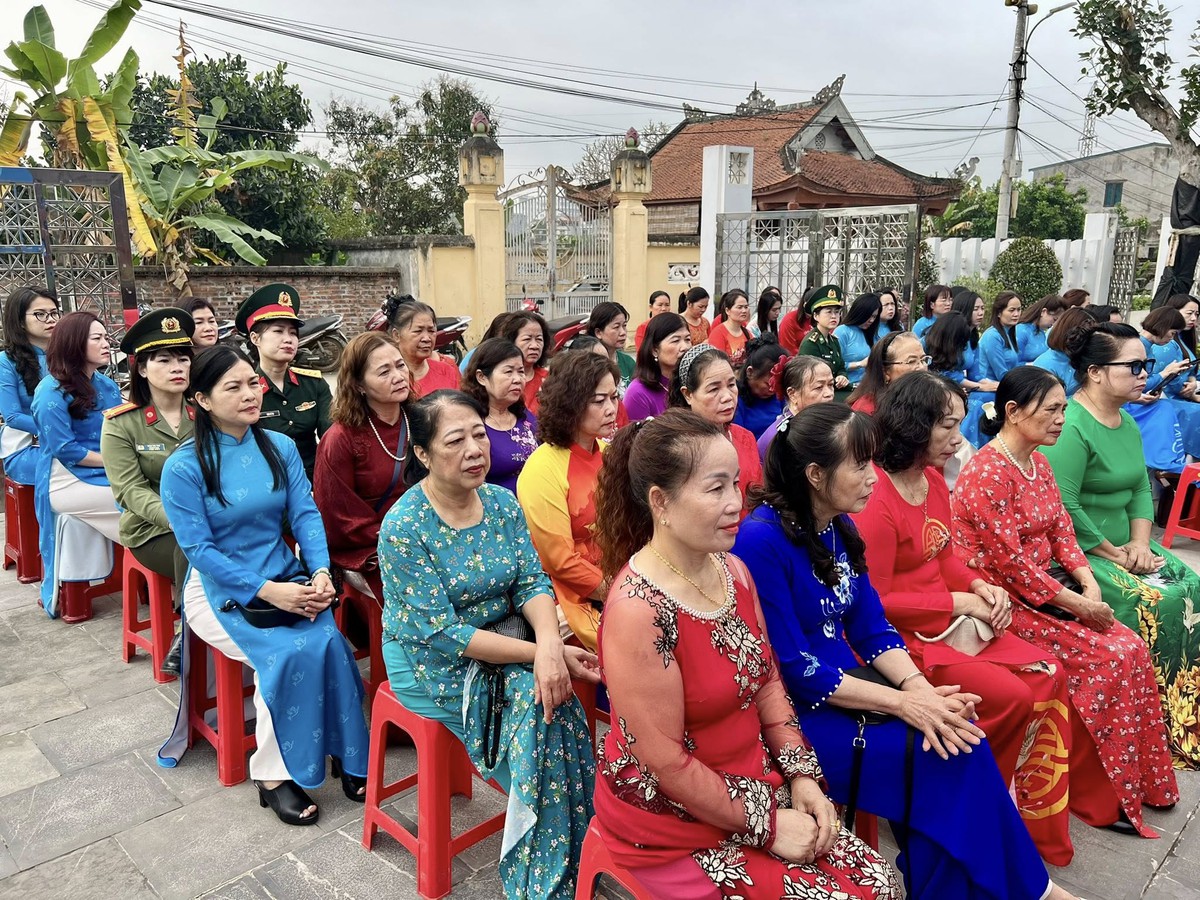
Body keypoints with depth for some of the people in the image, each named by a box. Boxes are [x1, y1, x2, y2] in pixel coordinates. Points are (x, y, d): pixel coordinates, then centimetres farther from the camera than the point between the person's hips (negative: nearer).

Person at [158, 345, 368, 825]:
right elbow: (198, 548, -12)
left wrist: (321, 574, -19)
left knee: (329, 641, -23)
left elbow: (306, 515, -2)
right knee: (288, 653, -27)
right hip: (220, 589, -3)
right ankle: (273, 773, -7)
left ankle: (347, 754, -5)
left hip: (286, 578, 4)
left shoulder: (281, 447, 2)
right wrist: (266, 590, -21)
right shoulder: (184, 466, -10)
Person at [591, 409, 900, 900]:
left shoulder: (733, 570, -2)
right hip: (675, 825, -7)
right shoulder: (638, 610, -27)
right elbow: (666, 763, -22)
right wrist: (766, 826, -13)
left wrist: (802, 776, -1)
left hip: (757, 789, 7)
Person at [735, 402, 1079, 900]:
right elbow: (792, 671, -22)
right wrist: (901, 702, -21)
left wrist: (920, 687, -14)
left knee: (956, 733, -13)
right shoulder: (761, 540, -22)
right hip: (794, 712, -7)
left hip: (845, 687, 7)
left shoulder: (839, 526, 4)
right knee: (940, 756, -16)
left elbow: (872, 629, 5)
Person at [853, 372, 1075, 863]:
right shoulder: (875, 499, -22)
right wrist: (957, 601, -16)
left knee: (1048, 676, -2)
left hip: (953, 621, 9)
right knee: (1009, 696, -17)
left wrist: (980, 586, -3)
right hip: (904, 637, -9)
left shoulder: (934, 481, 6)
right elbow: (874, 602, -20)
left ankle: (1040, 819, 14)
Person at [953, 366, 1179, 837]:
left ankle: (1140, 778, 10)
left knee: (1132, 648, -6)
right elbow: (1009, 562, -21)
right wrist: (1075, 604, -17)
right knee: (1108, 657, -16)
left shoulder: (1038, 463, 10)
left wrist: (1089, 584, -6)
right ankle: (1100, 797, 1)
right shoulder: (986, 474, -19)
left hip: (1048, 590, 8)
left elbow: (1062, 532, 11)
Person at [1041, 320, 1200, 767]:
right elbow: (1064, 507, -24)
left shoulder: (1127, 423, 11)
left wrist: (1140, 543, -4)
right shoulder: (1070, 427, -19)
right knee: (1155, 602, -21)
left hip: (1122, 547, 9)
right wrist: (1115, 554, -15)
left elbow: (1141, 487, 12)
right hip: (1076, 553, -9)